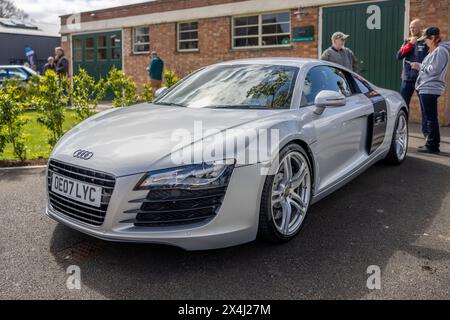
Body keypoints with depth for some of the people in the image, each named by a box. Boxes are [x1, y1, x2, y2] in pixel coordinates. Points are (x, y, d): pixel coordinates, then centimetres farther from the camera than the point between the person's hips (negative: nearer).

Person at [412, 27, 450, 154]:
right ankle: (430, 144, 22)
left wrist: (419, 66, -7)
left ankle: (432, 146, -4)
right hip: (426, 89, 11)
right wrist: (419, 66, 9)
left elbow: (433, 70, -18)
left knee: (430, 118, -8)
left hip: (430, 89, -11)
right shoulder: (435, 50, 19)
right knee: (427, 118, 15)